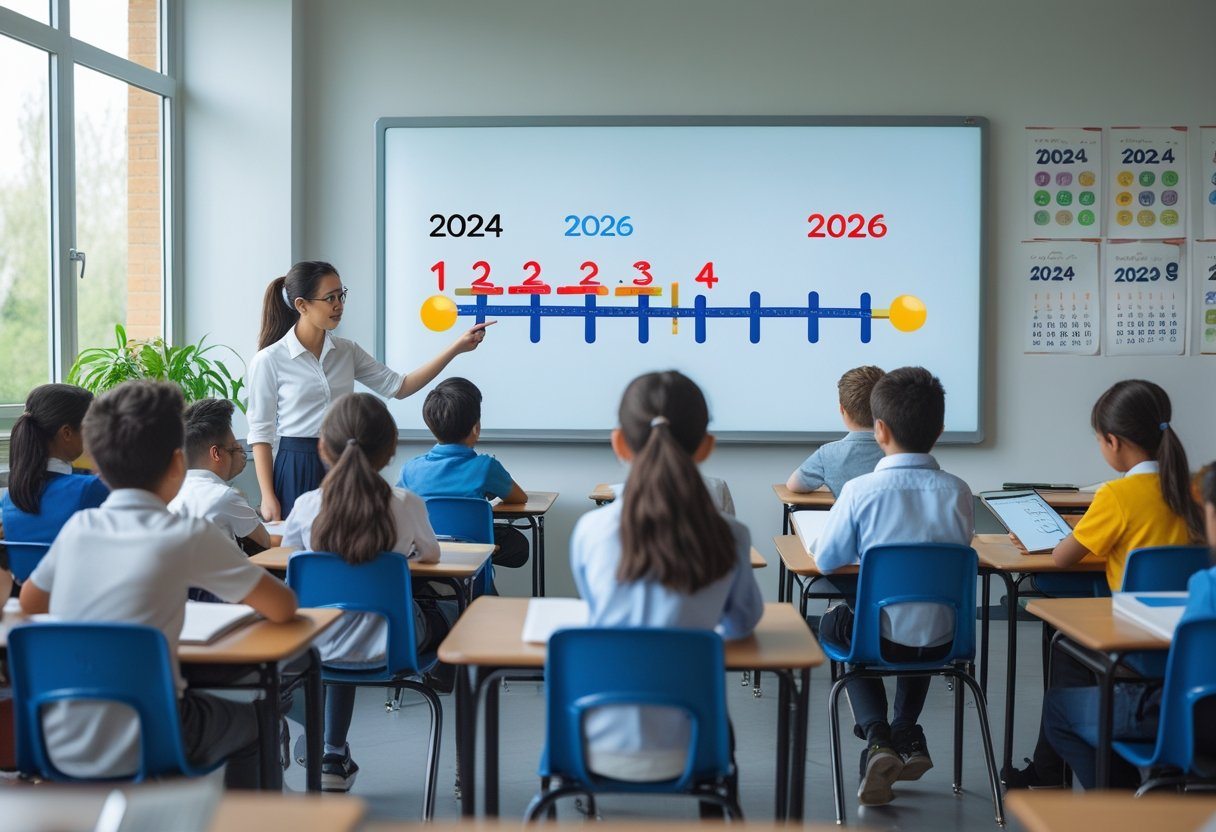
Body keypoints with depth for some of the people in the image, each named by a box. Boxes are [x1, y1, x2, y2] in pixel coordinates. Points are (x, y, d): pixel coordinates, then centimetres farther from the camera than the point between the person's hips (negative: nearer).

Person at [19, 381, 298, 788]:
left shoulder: (77, 528, 1)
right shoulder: (187, 537, -12)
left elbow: (30, 603, 19)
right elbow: (284, 608, -8)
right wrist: (257, 593, 14)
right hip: (139, 754, -5)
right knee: (257, 720, 25)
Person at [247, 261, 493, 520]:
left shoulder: (347, 351, 8)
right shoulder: (268, 360, -6)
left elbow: (398, 386, 8)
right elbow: (261, 434, -4)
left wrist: (456, 348, 1)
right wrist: (268, 498, -9)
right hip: (298, 470, -4)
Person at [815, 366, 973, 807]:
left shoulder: (860, 491, -17)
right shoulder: (957, 491, -8)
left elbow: (826, 559, -6)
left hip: (881, 638, -4)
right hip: (944, 639, 4)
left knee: (833, 623, 31)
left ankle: (876, 733, 10)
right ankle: (907, 733, 30)